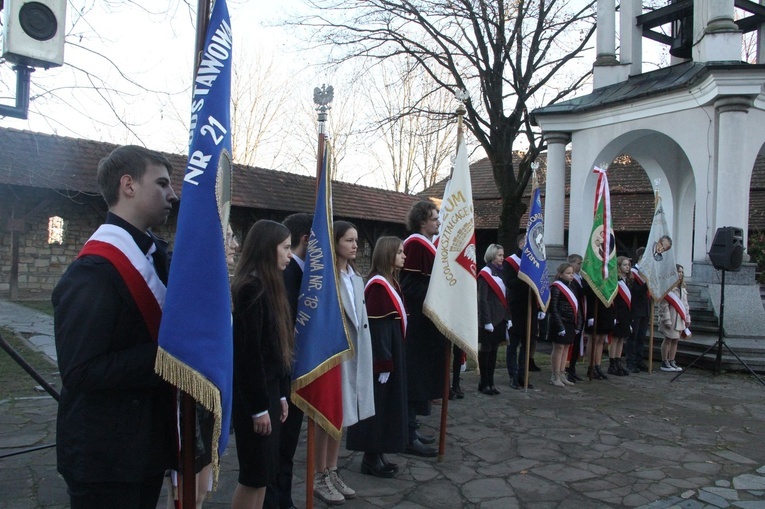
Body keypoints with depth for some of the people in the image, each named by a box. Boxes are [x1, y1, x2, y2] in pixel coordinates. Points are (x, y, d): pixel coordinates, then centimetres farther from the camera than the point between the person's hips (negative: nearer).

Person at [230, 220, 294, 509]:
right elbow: (248, 351, -20)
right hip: (252, 394, -9)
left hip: (269, 388, 9)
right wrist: (259, 407, -18)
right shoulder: (250, 288, -17)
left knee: (264, 473, 15)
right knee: (255, 475, 2)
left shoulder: (268, 286, 11)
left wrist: (281, 394, 13)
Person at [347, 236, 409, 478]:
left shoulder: (390, 282, 12)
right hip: (382, 354, -10)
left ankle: (377, 453, 24)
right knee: (378, 404, 0)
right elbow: (375, 327, -21)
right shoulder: (378, 285, -18)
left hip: (393, 351, 10)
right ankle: (371, 458, 12)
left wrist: (393, 358, 17)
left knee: (387, 405, 15)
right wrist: (383, 363, -22)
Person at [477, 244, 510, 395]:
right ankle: (484, 383, 9)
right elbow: (482, 299, -15)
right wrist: (487, 321, -19)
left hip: (500, 318, 7)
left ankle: (491, 382, 18)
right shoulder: (485, 274, -10)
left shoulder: (500, 273, 13)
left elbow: (505, 297, 15)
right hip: (489, 318, -7)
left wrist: (508, 317, 10)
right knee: (485, 350, 1)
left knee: (494, 350, 11)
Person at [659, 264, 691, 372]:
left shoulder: (682, 288, 14)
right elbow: (664, 305, -16)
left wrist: (687, 318, 15)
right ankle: (664, 363, 7)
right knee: (668, 340, -1)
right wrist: (666, 320, -18)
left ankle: (671, 362, 18)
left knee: (675, 340, 11)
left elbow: (685, 304, 19)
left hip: (680, 319, 8)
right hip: (671, 319, -8)